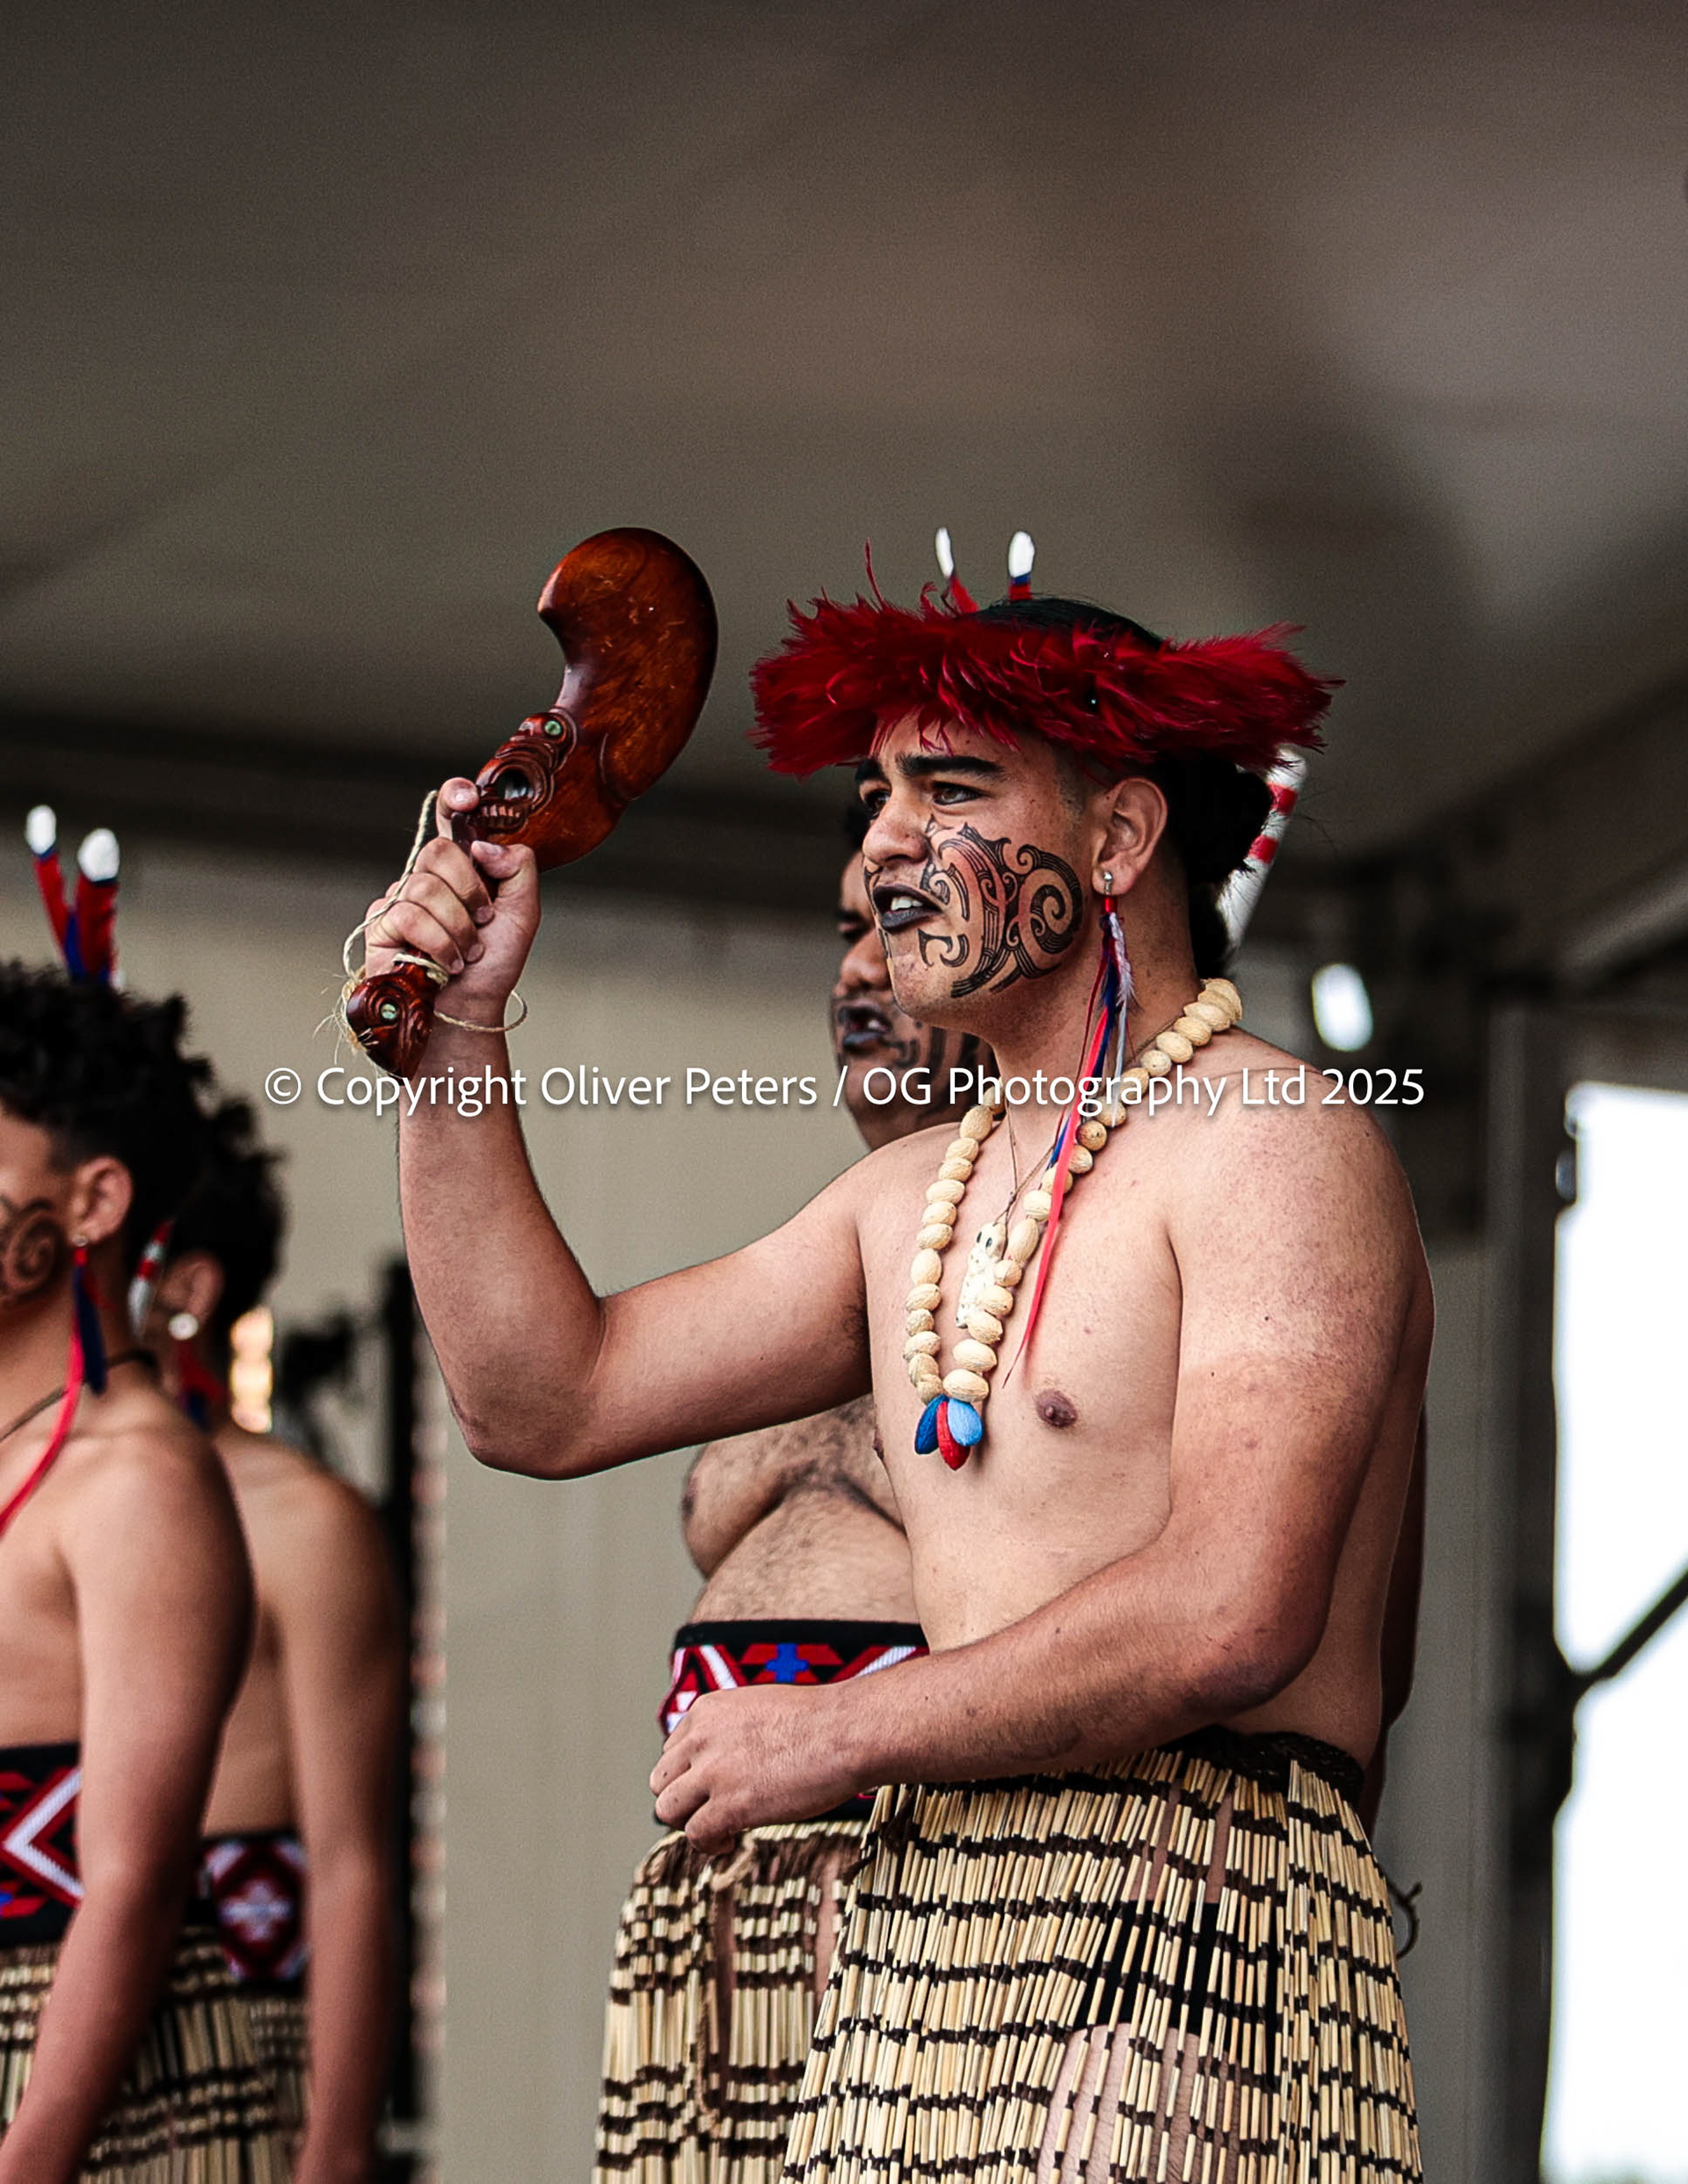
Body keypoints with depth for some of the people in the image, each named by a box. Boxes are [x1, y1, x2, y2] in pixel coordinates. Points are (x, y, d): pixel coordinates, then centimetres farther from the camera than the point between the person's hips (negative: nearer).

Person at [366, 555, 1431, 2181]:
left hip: (1180, 1952, -7)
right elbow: (545, 1403, 21)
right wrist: (455, 1034, 14)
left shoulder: (1272, 1148, -6)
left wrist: (841, 1733, -9)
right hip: (924, 1937, 7)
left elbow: (1232, 1613, -18)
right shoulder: (918, 1198, 20)